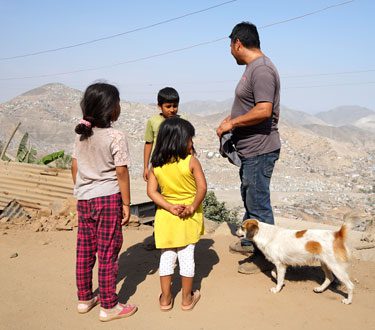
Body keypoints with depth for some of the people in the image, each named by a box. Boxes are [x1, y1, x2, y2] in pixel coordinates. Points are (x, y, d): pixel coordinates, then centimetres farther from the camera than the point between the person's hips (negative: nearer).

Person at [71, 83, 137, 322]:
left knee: (84, 250, 15)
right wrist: (126, 204, -7)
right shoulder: (116, 136, -13)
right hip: (108, 199, -6)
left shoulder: (82, 134, 7)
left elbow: (75, 167, 11)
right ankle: (108, 306, 13)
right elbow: (121, 172, -13)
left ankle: (84, 299, 30)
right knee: (108, 253, 3)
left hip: (84, 200, 7)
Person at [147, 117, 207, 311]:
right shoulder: (191, 161, -14)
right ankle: (187, 299, 24)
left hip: (166, 216, 3)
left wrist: (170, 207, -10)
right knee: (187, 256, 10)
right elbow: (202, 187, -21)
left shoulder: (156, 165, -3)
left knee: (166, 257, 14)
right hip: (189, 217, -3)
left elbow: (151, 191, -8)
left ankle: (166, 299, 24)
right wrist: (193, 207, -10)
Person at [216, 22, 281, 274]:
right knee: (249, 198, 23)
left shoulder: (261, 69, -20)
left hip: (259, 151, -11)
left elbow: (263, 110, -30)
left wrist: (232, 123, -19)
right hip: (250, 149, 11)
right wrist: (231, 120, 12)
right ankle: (249, 242, 40)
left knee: (258, 204, 0)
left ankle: (264, 256, 14)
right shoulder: (253, 68, 14)